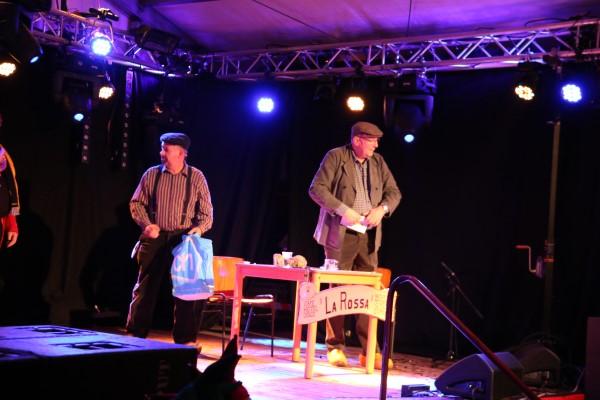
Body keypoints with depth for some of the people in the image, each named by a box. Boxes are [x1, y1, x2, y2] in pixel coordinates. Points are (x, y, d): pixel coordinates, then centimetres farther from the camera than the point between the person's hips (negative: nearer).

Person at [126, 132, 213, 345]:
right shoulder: (152, 174, 3)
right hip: (154, 239, 1)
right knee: (145, 287, 4)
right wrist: (146, 224, -7)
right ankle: (135, 335, 13)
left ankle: (185, 340, 10)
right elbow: (136, 203, 8)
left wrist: (200, 228, -15)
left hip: (183, 240, -1)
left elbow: (206, 210, 2)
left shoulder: (196, 177, 0)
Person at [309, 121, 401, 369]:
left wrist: (382, 209, -8)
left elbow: (394, 192, 13)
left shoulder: (378, 162, 12)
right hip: (340, 234, -4)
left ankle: (368, 351, 7)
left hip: (368, 236, 5)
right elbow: (316, 188, -10)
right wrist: (343, 210, -18)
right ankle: (335, 348, 8)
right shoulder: (336, 157, -4)